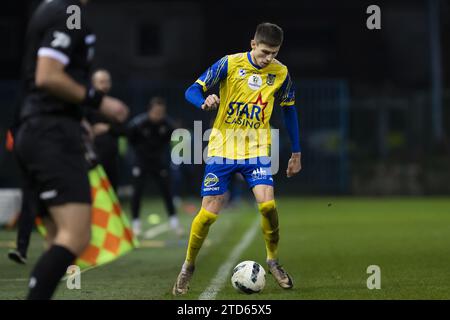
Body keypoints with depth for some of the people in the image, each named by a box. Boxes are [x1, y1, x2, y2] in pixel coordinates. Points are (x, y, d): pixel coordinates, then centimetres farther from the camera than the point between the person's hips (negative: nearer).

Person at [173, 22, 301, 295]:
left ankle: (273, 260, 5)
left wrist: (296, 153, 13)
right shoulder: (230, 64, -10)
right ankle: (189, 266, 17)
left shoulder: (280, 73, -1)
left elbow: (289, 110, 13)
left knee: (267, 204, -20)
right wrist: (205, 102, -34)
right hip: (222, 148, -1)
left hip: (257, 150, 1)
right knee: (209, 213, -6)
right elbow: (193, 91, -10)